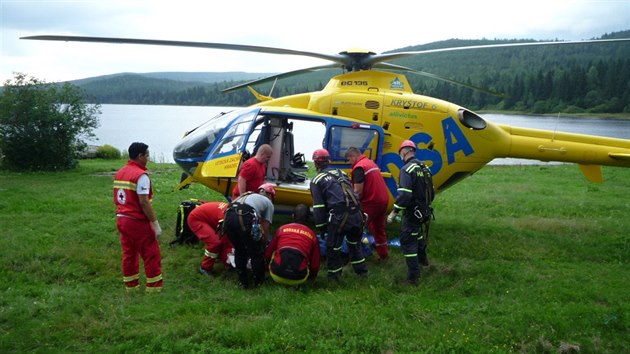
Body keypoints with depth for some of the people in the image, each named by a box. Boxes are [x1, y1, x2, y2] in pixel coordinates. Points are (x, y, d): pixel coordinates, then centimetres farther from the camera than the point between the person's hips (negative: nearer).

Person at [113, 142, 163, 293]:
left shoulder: (119, 173, 10)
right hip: (138, 222, -8)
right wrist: (156, 224, -17)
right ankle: (154, 288, 5)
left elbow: (116, 199, 14)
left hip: (122, 220, 8)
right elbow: (144, 203, -21)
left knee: (129, 254, 15)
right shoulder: (141, 175, -17)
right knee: (152, 255, 1)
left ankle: (131, 286, 23)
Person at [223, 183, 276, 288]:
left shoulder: (248, 195, 40)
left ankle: (243, 281, 32)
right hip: (245, 218, -5)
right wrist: (263, 246, 36)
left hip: (228, 217, 6)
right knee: (257, 253, 18)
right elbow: (265, 229, 22)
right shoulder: (268, 203, 26)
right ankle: (258, 280, 31)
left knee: (239, 251, 27)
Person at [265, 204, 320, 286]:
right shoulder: (312, 235, 13)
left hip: (277, 275, 0)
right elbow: (315, 265, 16)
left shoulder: (282, 229, 15)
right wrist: (311, 277, 38)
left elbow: (268, 255, 22)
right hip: (299, 279, 0)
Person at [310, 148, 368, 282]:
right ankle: (362, 271, 35)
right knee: (355, 244, 26)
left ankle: (334, 275, 20)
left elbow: (318, 208, 0)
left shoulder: (316, 181, 4)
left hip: (339, 217, -6)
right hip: (356, 214, 6)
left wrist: (321, 228, 6)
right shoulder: (341, 173, 22)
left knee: (333, 247, 11)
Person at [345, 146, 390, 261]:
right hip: (383, 200, 9)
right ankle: (383, 254, 28)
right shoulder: (371, 163, 16)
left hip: (371, 202, -9)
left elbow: (358, 191, -19)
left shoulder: (359, 167, -14)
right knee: (379, 228, 20)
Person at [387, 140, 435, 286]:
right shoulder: (424, 168, 7)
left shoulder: (407, 169, -19)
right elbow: (431, 192, 15)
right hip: (424, 211, 9)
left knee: (407, 242, -1)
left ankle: (413, 276, -1)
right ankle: (422, 258, 51)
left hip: (412, 212, -9)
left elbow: (404, 195, -28)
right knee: (417, 232, 32)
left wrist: (394, 212, -22)